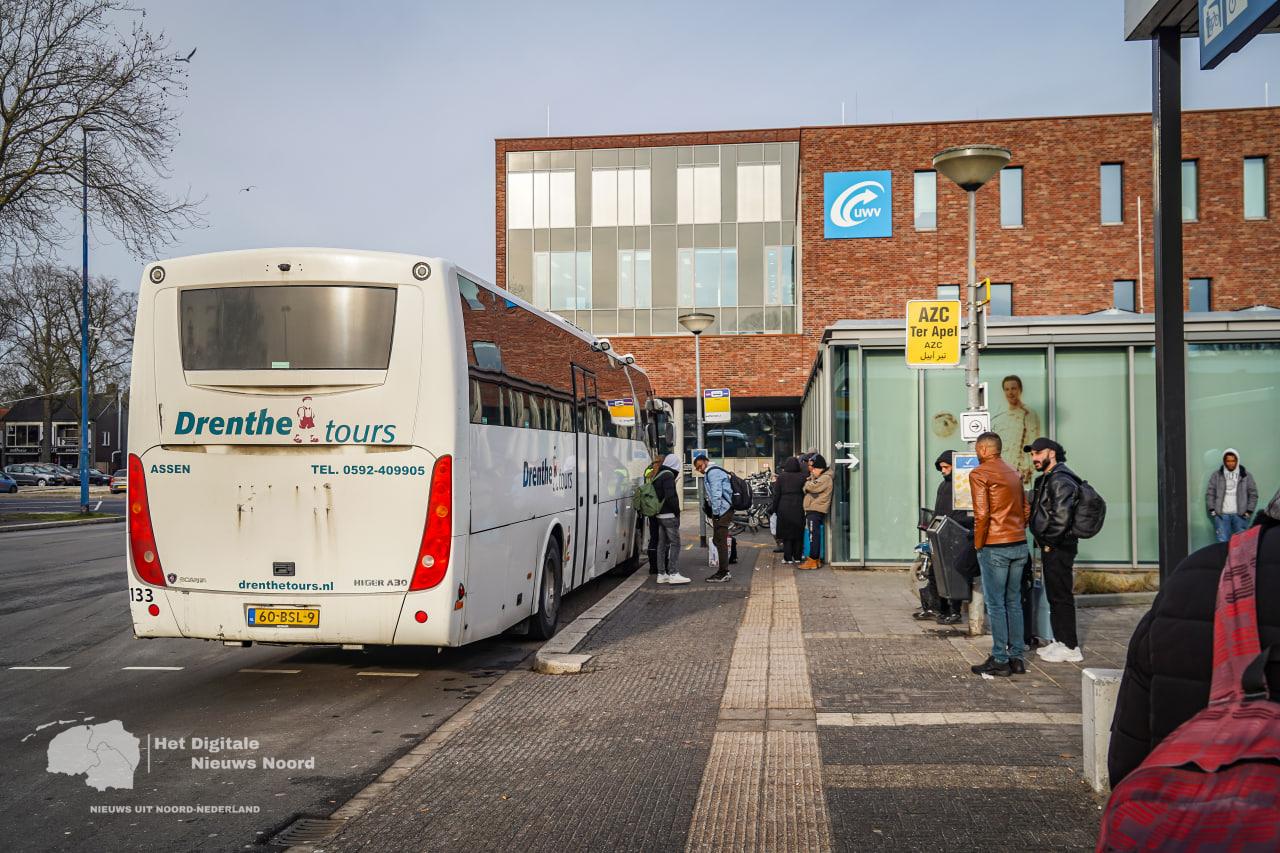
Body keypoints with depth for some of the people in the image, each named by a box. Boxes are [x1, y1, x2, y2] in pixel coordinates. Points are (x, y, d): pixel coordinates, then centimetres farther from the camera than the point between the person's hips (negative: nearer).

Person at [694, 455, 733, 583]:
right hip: (724, 510, 11)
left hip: (721, 511, -11)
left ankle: (723, 573, -6)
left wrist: (716, 513, -18)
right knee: (718, 541, 15)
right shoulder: (716, 471, 23)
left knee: (720, 542, -8)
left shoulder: (712, 472, -10)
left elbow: (716, 494, -18)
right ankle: (723, 571, 21)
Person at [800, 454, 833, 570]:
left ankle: (813, 560, -9)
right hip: (812, 509, 10)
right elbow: (808, 487, 20)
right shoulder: (817, 477, 23)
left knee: (813, 535, -9)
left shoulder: (825, 478, -11)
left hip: (816, 510, -10)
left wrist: (806, 484, -2)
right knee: (815, 535, 13)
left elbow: (812, 487, -21)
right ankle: (817, 559, 19)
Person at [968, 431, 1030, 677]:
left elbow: (982, 513, -15)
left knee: (995, 604, -2)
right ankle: (1016, 657, 15)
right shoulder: (1014, 473, 15)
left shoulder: (979, 473, -8)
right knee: (1014, 602, 12)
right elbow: (1026, 509, 16)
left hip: (995, 546, -7)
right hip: (1020, 546, 7)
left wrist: (978, 544, -6)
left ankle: (1000, 660, 0)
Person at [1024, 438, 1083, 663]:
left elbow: (1061, 517, -25)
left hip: (1058, 549, -10)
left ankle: (1070, 647, 0)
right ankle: (1059, 641, 25)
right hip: (1051, 548, 10)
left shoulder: (1061, 480, -16)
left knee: (1061, 596, -5)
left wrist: (1049, 540, -14)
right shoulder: (1048, 479, 17)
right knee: (1055, 596, 16)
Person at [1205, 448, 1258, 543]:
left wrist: (1249, 511, 0)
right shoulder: (1216, 475, 6)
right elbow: (1210, 493, 6)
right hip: (1221, 515, 0)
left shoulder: (1246, 476, 7)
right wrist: (1212, 510, -2)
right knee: (1223, 542, -5)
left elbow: (1253, 494, 8)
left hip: (1240, 515, 0)